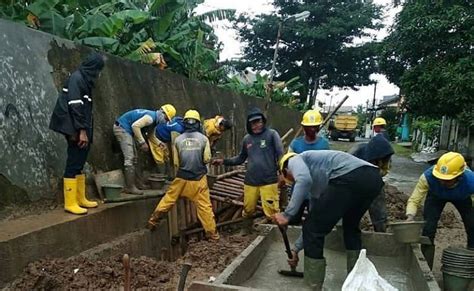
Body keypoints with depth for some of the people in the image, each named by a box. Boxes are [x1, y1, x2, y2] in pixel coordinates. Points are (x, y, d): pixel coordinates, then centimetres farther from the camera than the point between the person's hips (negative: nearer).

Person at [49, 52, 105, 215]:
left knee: (79, 163, 12)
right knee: (73, 164, -6)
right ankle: (70, 203, 0)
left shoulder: (83, 79, 17)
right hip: (76, 130, -10)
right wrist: (82, 130, -21)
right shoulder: (77, 78, -12)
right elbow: (75, 106, -19)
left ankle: (80, 199, 20)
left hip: (80, 129, 10)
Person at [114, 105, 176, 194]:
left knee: (133, 158, 13)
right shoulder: (151, 117, -20)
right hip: (122, 128, -11)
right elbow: (135, 126, -29)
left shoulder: (153, 117, 11)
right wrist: (142, 142, -23)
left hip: (125, 130, 11)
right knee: (129, 158, -12)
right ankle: (130, 187, -8)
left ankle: (134, 184, 18)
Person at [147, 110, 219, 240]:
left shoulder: (178, 139, -2)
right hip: (199, 178, -1)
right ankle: (212, 232, 11)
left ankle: (153, 220, 26)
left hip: (181, 178, 1)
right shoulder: (203, 138, -6)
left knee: (168, 199, 16)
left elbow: (176, 162, 2)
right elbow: (207, 159, -5)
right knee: (205, 205, 5)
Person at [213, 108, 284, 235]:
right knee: (248, 209, 15)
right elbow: (241, 158, 18)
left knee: (272, 210, -9)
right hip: (250, 181, 4)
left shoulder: (271, 134, -2)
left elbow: (280, 155, -6)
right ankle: (245, 230, 38)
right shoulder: (247, 139, 11)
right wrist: (224, 161, 7)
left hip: (268, 181, -4)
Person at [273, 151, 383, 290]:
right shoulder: (314, 179, 38)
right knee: (351, 226, 33)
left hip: (350, 177, -10)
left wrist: (287, 214, -4)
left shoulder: (294, 160, 17)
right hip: (373, 177, 10)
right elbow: (315, 217, 42)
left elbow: (304, 180, -10)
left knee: (313, 229, 6)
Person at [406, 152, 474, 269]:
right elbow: (414, 200, -35)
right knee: (428, 230, -12)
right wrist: (410, 217, -52)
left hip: (461, 198, 1)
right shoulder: (428, 176, -42)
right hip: (436, 196, -1)